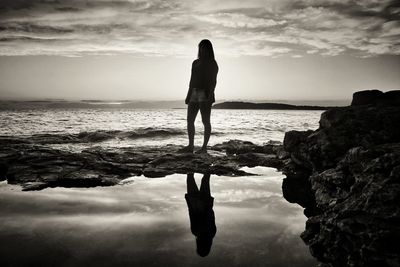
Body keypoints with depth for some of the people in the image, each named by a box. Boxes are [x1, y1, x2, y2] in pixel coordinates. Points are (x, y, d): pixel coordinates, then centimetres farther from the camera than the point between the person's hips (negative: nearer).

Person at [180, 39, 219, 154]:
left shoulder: (212, 63, 0)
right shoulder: (195, 63, 19)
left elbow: (214, 81, -9)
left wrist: (210, 95, -21)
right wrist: (188, 95, 14)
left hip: (205, 94, -7)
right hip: (194, 93, 7)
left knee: (205, 121, -5)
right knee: (190, 120, 2)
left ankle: (204, 147, 0)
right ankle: (190, 146, 7)